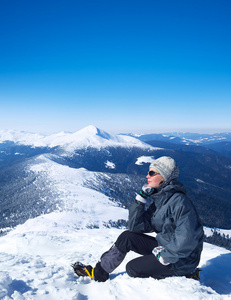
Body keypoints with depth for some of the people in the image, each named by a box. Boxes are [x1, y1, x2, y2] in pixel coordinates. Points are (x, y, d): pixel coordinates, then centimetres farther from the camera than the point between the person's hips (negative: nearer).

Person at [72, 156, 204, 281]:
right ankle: (98, 273, 11)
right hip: (165, 247, 8)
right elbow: (136, 226, -1)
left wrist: (164, 257, -22)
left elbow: (187, 240, -31)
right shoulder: (158, 200, 5)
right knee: (127, 237, 0)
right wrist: (141, 198, -8)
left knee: (133, 268, -6)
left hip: (180, 260, -8)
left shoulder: (179, 201, -23)